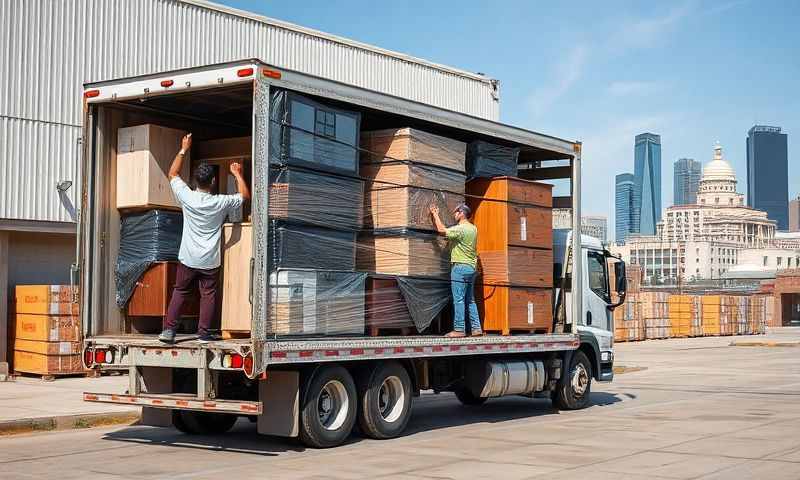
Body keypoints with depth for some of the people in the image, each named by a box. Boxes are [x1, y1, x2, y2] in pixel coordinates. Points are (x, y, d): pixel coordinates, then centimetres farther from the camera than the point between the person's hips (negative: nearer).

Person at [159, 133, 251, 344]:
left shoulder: (187, 197, -9)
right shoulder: (221, 203, -12)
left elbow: (173, 174, 7)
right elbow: (245, 195, 6)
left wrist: (183, 149, 11)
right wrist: (237, 174, 17)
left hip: (188, 259, 2)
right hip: (210, 261, -1)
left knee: (180, 293, 11)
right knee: (209, 295, 7)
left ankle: (169, 329, 6)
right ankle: (203, 332, 6)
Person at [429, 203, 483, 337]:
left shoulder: (460, 229, -15)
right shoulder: (473, 228, 11)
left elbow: (441, 230, -11)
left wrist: (435, 214, 2)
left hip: (460, 267, -9)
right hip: (472, 267, 9)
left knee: (459, 300, -5)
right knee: (470, 300, 12)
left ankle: (459, 329, -5)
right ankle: (476, 328, 10)